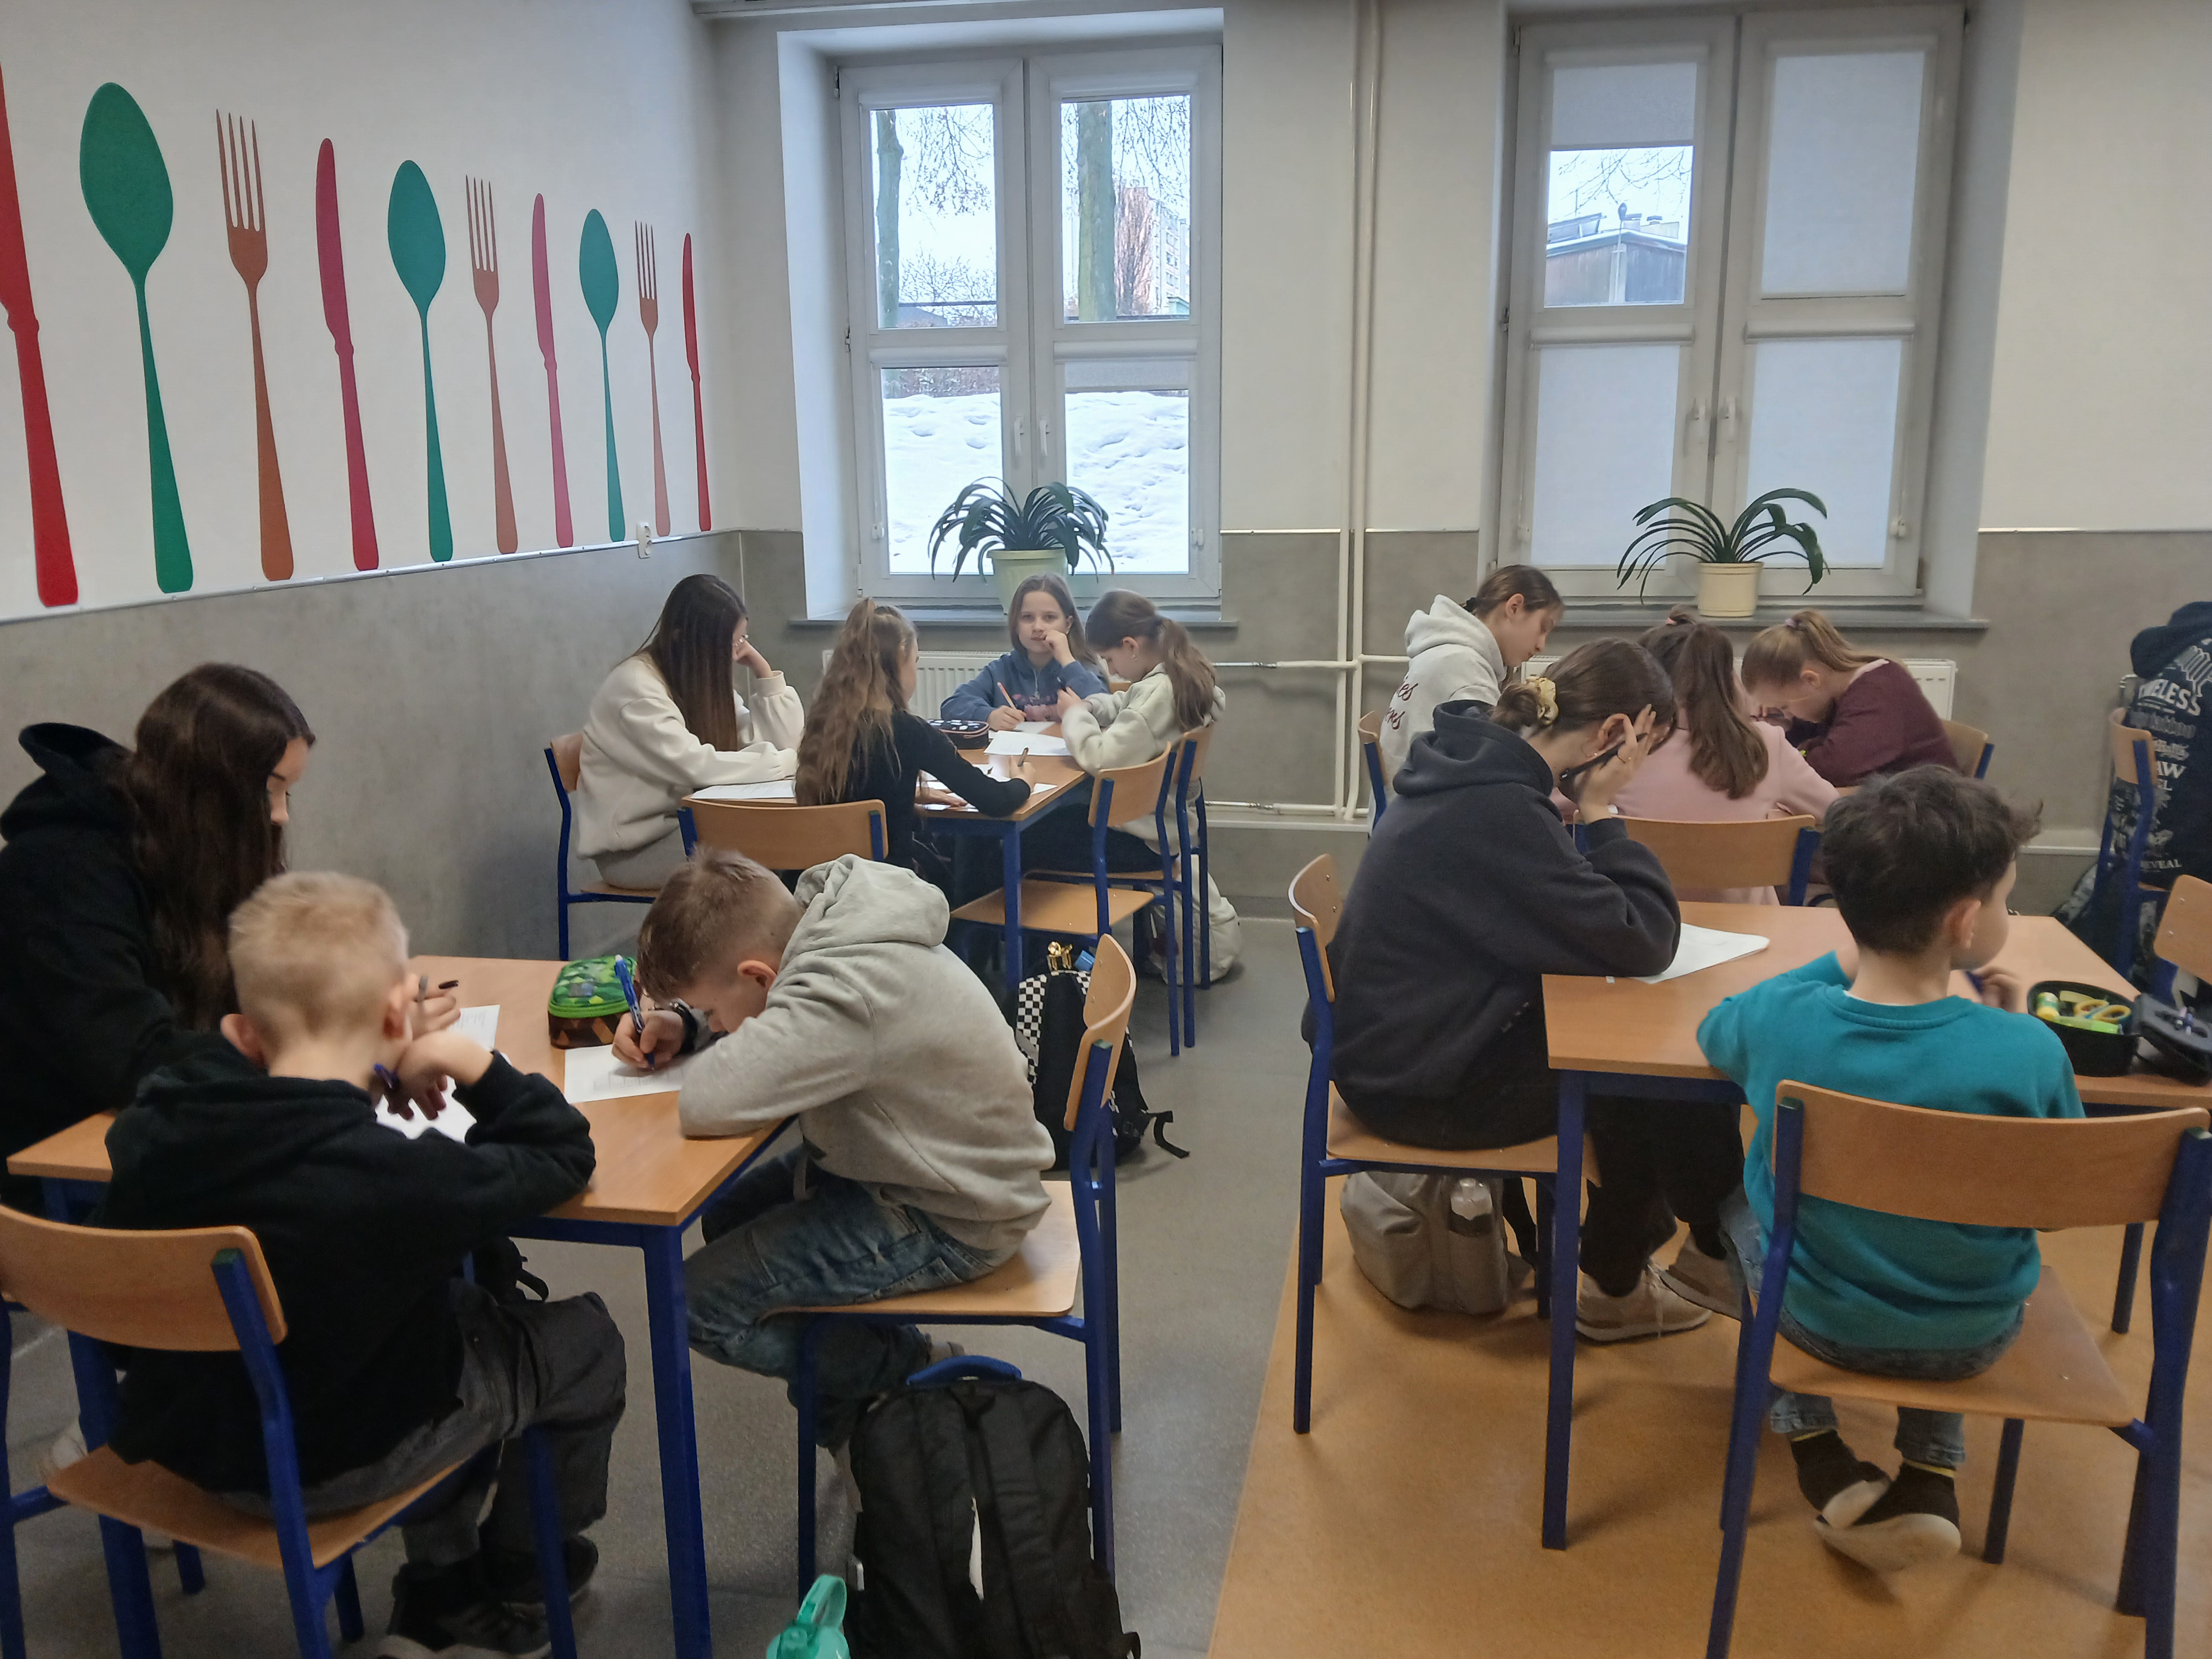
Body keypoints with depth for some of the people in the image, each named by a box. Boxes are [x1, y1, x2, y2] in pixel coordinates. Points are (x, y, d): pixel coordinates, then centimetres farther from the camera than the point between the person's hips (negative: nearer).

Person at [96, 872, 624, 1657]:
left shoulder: (150, 1129, -16)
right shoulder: (402, 1177, -33)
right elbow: (563, 1158, -18)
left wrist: (241, 1051, 4)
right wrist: (471, 1062, -16)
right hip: (328, 1468, -7)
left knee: (464, 1303, 27)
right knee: (585, 1340, 12)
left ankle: (439, 1593, 36)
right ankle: (517, 1585, 37)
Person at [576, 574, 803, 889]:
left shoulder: (708, 677, 6)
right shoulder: (635, 686, -18)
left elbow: (781, 743, -1)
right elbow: (697, 767, -29)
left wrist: (763, 670, -8)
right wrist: (790, 761, -23)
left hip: (685, 824, 7)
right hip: (632, 849, -7)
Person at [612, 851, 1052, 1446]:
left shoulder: (847, 996, -34)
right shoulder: (822, 920, -5)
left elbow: (707, 1105, -40)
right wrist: (681, 1020, -4)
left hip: (950, 1219, -10)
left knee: (698, 1304, -9)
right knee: (726, 1220, 21)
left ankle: (911, 1367, 8)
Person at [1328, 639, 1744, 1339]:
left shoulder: (1472, 767, 3)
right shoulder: (1498, 810, -28)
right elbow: (1641, 943, -24)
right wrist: (1599, 813, -15)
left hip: (1409, 1042, 9)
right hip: (1424, 1087, -9)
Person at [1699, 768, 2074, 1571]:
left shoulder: (1777, 1022, -23)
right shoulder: (2028, 1054, -27)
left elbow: (1714, 1029, 3)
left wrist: (1841, 964, 5)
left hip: (1816, 1319, 0)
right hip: (1973, 1339, 1)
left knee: (1741, 1196, 30)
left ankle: (1814, 1447, 27)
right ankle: (1932, 1475, 27)